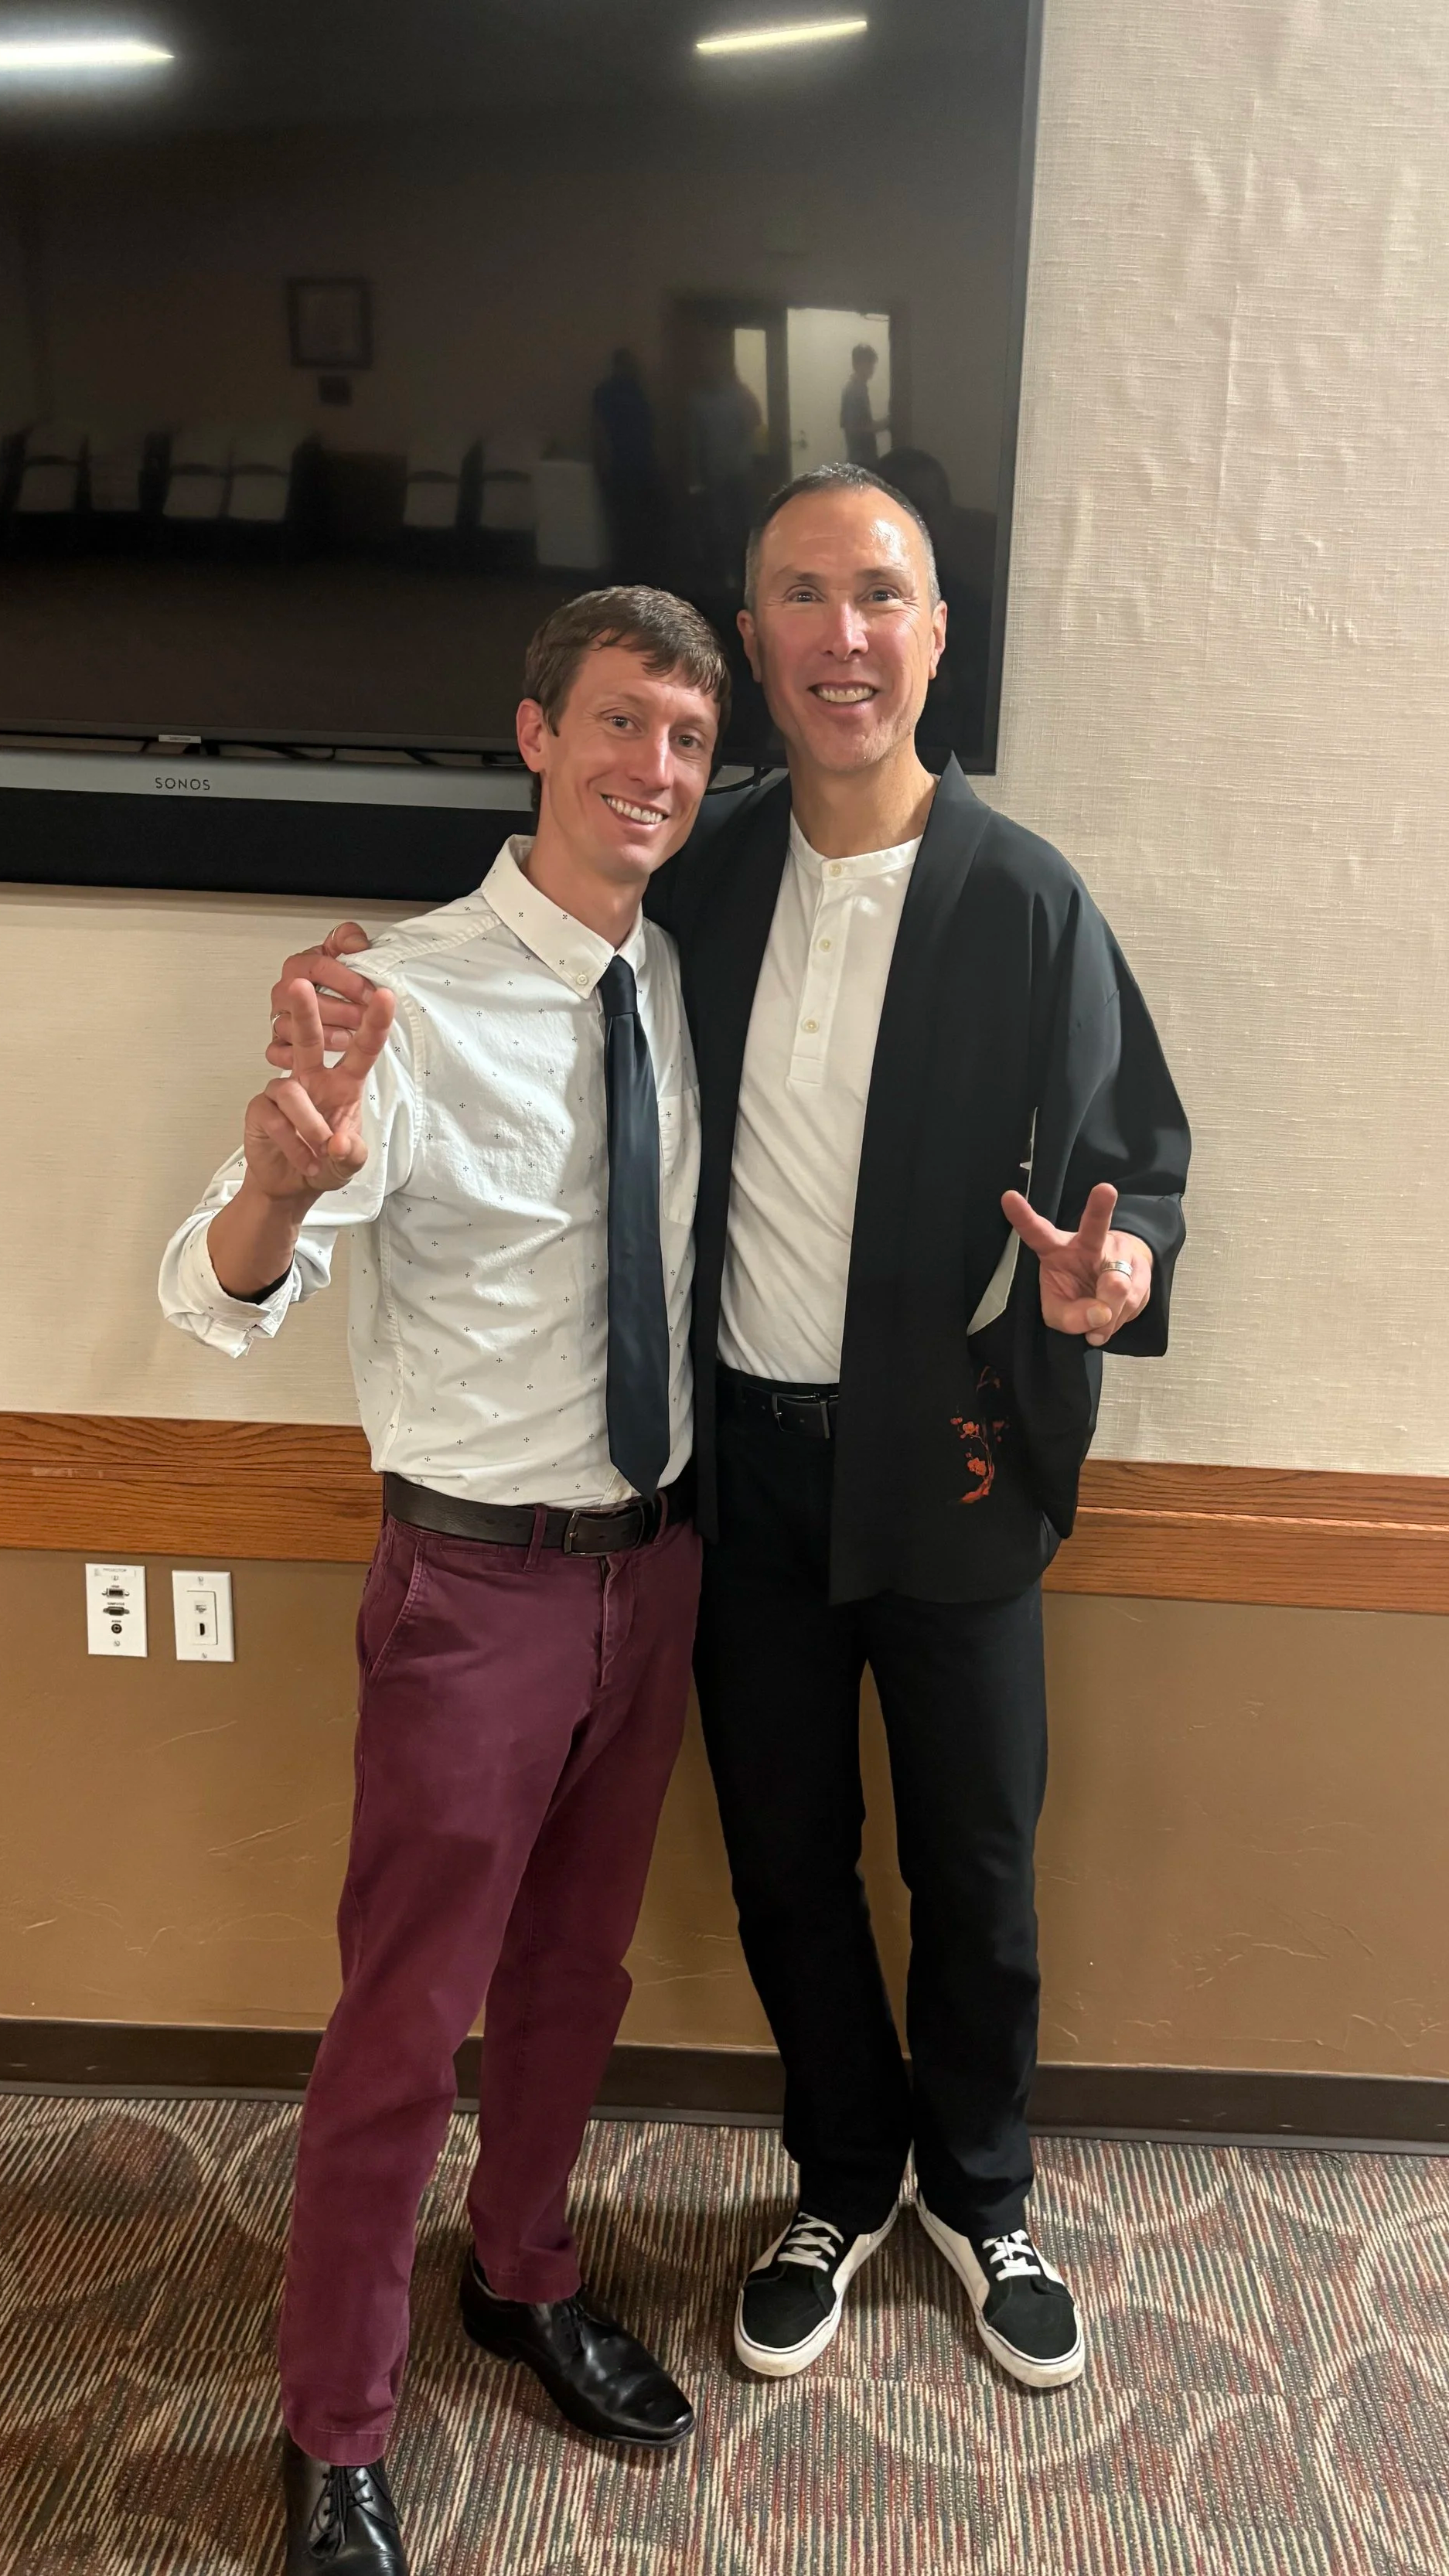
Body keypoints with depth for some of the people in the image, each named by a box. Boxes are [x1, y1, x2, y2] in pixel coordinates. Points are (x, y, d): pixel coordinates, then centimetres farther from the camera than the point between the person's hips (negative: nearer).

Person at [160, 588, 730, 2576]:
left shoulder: (681, 988, 0)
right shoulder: (415, 1005, -18)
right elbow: (216, 1297, -26)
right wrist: (285, 1182, -48)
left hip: (656, 1559, 6)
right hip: (480, 1581, -5)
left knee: (579, 1968, 22)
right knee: (407, 2019, 7)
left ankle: (527, 2280, 48)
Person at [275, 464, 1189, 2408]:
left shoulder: (1026, 901, -9)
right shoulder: (703, 881, -1)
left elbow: (1139, 1151, -4)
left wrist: (1117, 1263, -28)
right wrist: (385, 1015, -11)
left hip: (948, 1463, -2)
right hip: (746, 1451, 2)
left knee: (974, 1866, 14)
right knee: (785, 1858, 16)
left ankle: (979, 2192, 42)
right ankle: (845, 2183, 42)